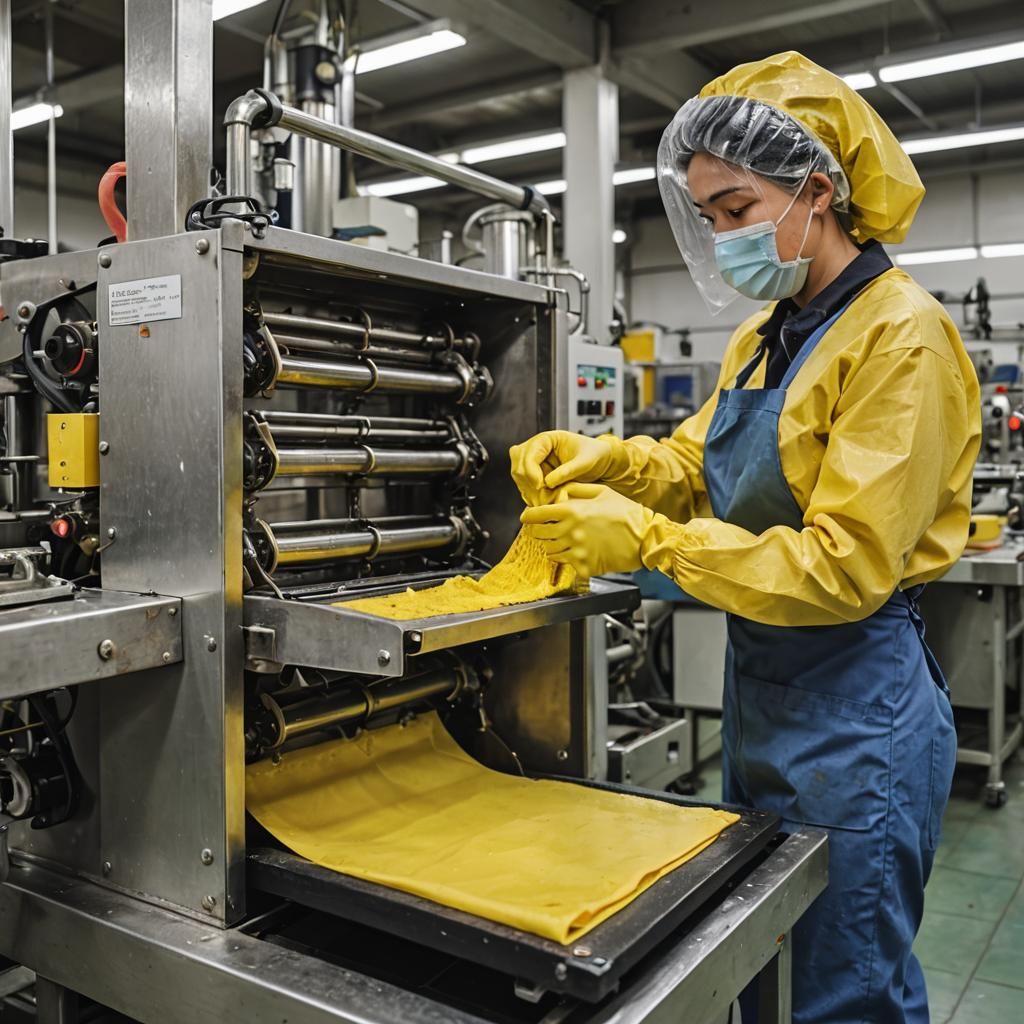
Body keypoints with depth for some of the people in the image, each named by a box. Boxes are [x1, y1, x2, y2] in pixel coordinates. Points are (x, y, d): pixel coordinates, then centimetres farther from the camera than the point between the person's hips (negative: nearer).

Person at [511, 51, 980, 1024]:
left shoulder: (899, 336, -17)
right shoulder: (765, 336, 9)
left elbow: (845, 566, -23)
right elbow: (696, 461, 11)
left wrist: (650, 541, -24)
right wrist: (599, 460, -9)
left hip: (855, 713, -8)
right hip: (760, 689, 8)